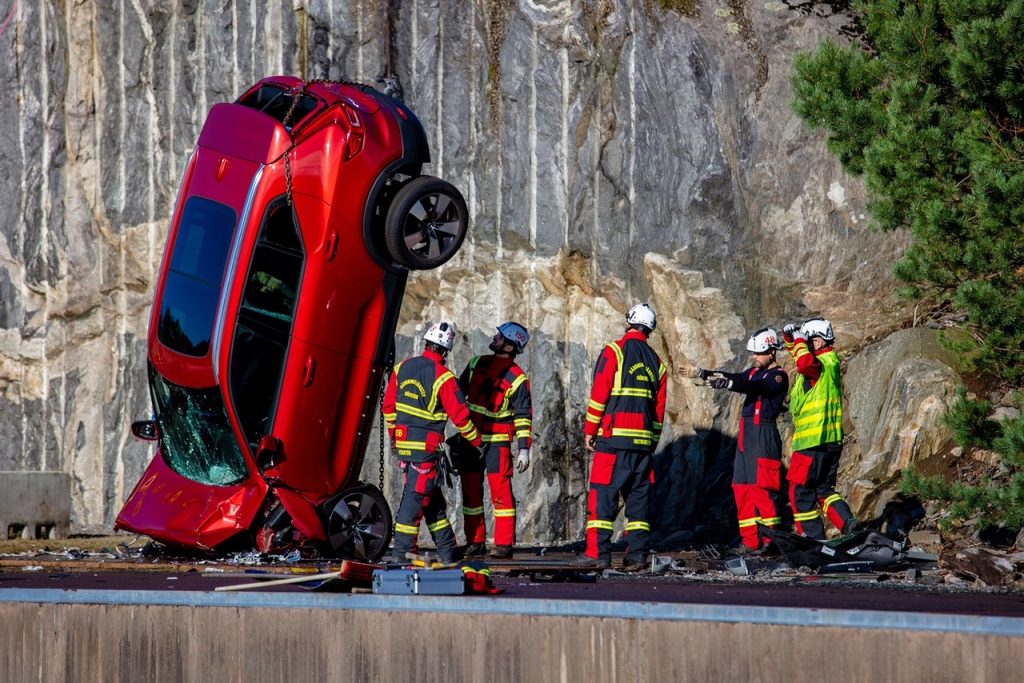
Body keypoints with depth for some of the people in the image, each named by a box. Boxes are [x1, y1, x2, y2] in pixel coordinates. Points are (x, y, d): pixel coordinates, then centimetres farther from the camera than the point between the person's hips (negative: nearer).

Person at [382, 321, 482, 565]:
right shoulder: (443, 377, -14)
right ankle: (401, 551, -6)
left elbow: (388, 405, 11)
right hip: (426, 445, -7)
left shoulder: (402, 368, 5)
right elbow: (459, 415, -11)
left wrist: (392, 435, 23)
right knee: (416, 496, -4)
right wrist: (477, 440, 4)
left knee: (432, 498, 14)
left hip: (403, 441, 7)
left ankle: (447, 551, 19)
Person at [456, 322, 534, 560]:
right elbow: (459, 391, 20)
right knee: (470, 490, 6)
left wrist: (524, 449, -12)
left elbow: (523, 416, -7)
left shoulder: (517, 378, -7)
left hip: (497, 440, -6)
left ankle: (504, 544, -8)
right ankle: (475, 541, 13)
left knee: (500, 489, -10)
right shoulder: (477, 364, 10)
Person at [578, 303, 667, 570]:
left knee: (603, 495, -5)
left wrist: (590, 429, 0)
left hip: (614, 438, -5)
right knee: (639, 496, 8)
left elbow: (599, 394, -6)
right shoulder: (656, 362, 15)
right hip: (644, 439, 5)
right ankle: (637, 554, 4)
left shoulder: (615, 351, -2)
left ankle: (598, 553, -11)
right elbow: (660, 406, 16)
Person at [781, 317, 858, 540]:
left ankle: (814, 537, -1)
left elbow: (805, 363, -38)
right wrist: (790, 337, 12)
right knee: (824, 488, 16)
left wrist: (799, 341, -19)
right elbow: (800, 355, 31)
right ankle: (848, 525, -1)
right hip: (832, 440, 9)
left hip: (813, 441, -9)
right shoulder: (830, 362, 15)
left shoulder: (823, 365, -14)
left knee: (801, 491, 0)